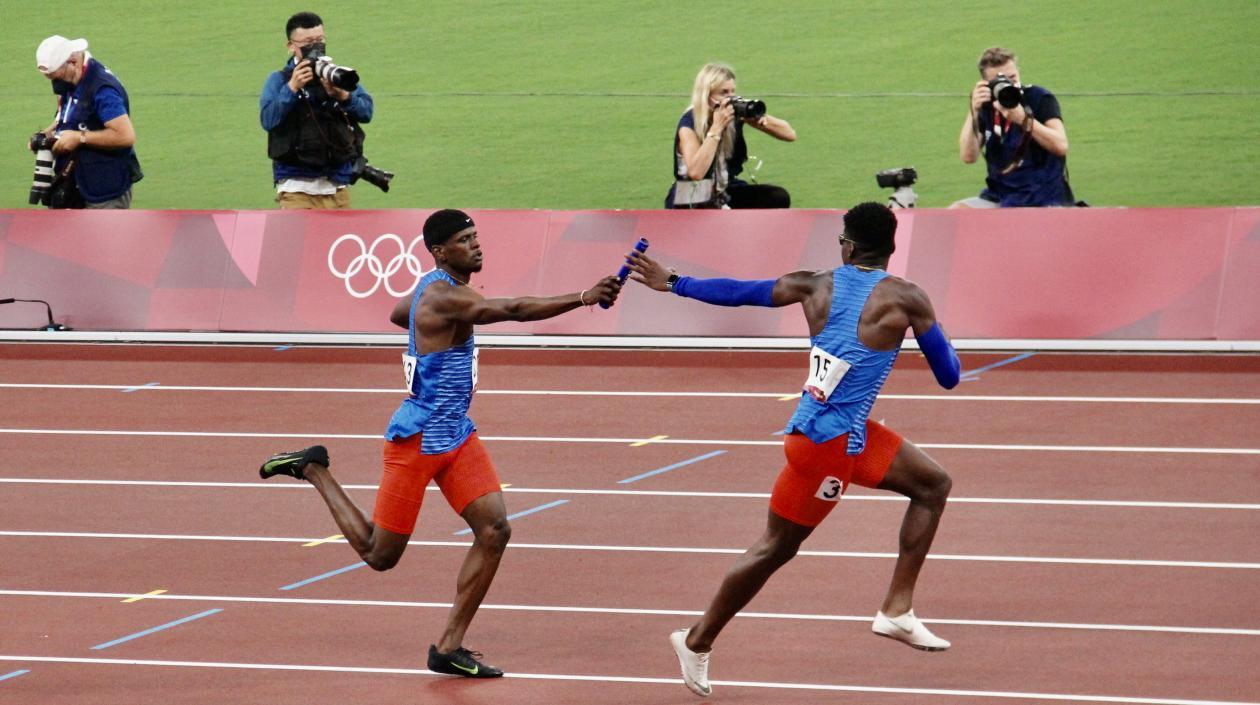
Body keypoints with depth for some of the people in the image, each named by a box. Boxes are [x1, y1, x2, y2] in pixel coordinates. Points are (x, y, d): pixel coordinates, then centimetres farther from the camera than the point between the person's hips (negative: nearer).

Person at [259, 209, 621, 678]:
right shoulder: (444, 296, -22)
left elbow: (397, 314, 31)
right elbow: (515, 309, -34)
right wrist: (584, 298, -38)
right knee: (380, 555, 3)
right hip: (416, 440, -9)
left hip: (456, 436, 9)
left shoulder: (436, 288, 9)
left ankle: (449, 648, -2)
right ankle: (313, 470, 23)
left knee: (494, 530, -7)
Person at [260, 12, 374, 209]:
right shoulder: (279, 80, 3)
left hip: (338, 185, 4)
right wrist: (292, 88, -19)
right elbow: (268, 119, -9)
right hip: (297, 187, -4)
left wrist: (343, 95, -19)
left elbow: (366, 111, 1)